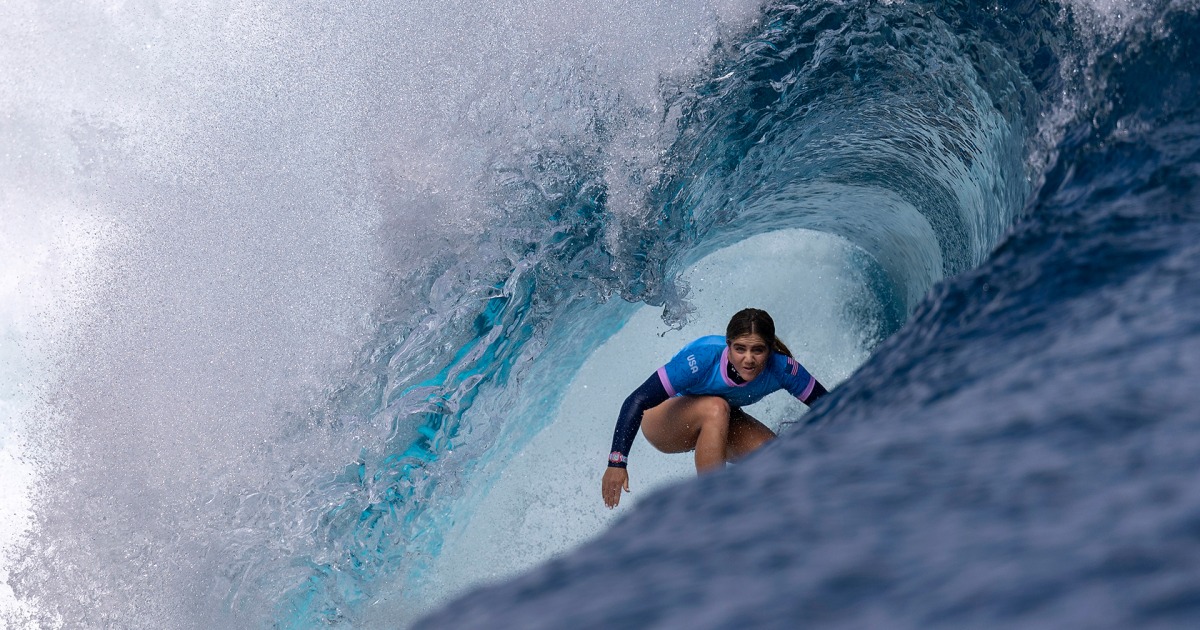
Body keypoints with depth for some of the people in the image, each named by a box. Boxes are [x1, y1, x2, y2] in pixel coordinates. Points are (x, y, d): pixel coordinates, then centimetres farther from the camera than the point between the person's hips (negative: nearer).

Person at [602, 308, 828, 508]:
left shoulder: (782, 368, -26)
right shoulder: (702, 358, -36)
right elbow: (637, 401, -38)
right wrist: (617, 462, -46)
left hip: (723, 425, 4)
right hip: (664, 425, -4)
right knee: (716, 408, -37)